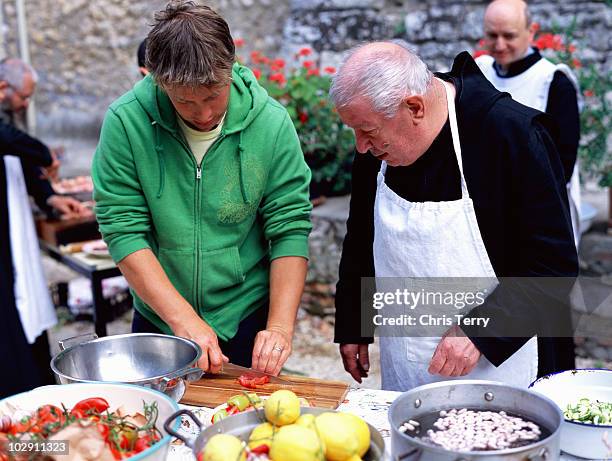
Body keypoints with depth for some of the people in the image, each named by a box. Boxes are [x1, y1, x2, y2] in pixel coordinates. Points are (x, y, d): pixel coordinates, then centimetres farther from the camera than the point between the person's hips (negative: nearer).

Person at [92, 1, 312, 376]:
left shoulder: (272, 123, -14)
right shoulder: (126, 122, -15)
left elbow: (290, 229, -12)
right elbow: (122, 230, -16)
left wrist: (280, 327, -19)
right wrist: (184, 320, -21)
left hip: (250, 322, 0)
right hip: (158, 321, 1)